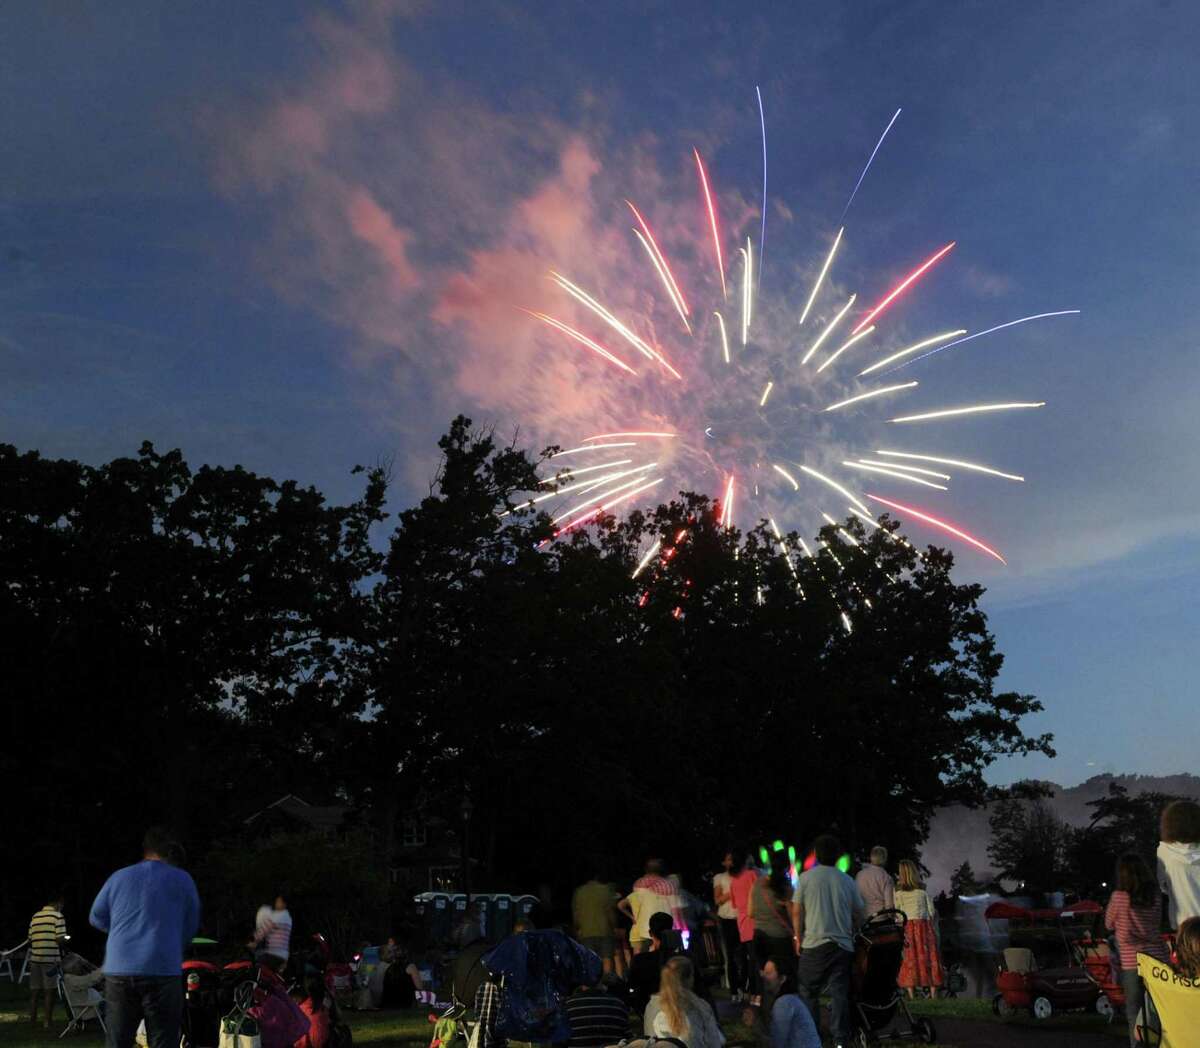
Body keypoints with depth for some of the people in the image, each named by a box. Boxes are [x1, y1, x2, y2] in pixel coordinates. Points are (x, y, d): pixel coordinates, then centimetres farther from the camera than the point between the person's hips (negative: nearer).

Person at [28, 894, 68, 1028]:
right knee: (50, 991, 2)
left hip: (35, 958, 5)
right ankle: (48, 1022, 4)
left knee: (34, 991, 12)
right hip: (51, 958, -5)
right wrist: (67, 938, 8)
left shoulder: (35, 916, 12)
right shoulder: (58, 916, -7)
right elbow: (60, 939, -13)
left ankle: (32, 1020, 17)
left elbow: (30, 938, 11)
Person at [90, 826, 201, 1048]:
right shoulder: (182, 879, 2)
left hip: (118, 971, 3)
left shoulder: (119, 877, 9)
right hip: (163, 971, -3)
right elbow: (191, 926, 11)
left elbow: (96, 918, 22)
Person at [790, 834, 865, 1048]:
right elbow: (859, 914, 10)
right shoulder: (848, 881, 5)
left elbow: (796, 911, -1)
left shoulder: (806, 877, -2)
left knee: (808, 991, 10)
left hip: (814, 944, -2)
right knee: (839, 993, 3)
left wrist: (798, 937, 9)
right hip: (843, 944, 2)